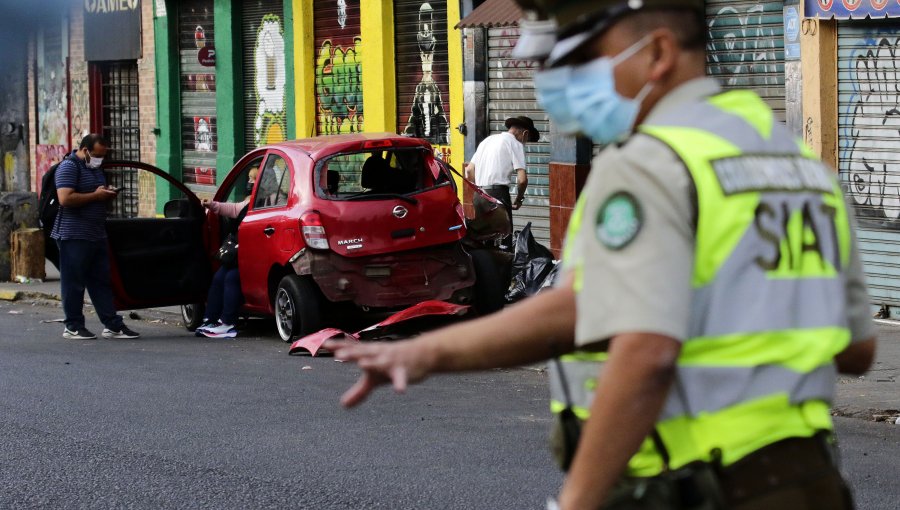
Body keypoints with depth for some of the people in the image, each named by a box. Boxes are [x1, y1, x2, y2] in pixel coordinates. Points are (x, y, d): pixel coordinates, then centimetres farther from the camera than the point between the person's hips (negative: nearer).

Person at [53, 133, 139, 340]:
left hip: (96, 235, 9)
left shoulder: (95, 168, 17)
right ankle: (73, 327, 4)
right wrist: (95, 195, -18)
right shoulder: (69, 167, -11)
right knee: (74, 283, -2)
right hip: (74, 235, -9)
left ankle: (113, 325, 10)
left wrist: (107, 194, 8)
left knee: (102, 282, 9)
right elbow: (65, 199, -23)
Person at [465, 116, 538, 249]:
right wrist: (519, 199, 6)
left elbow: (469, 170, 20)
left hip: (478, 195, 7)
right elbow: (522, 179, -10)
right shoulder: (515, 144, -1)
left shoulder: (488, 140, 20)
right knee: (504, 240, -6)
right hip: (498, 194, -7)